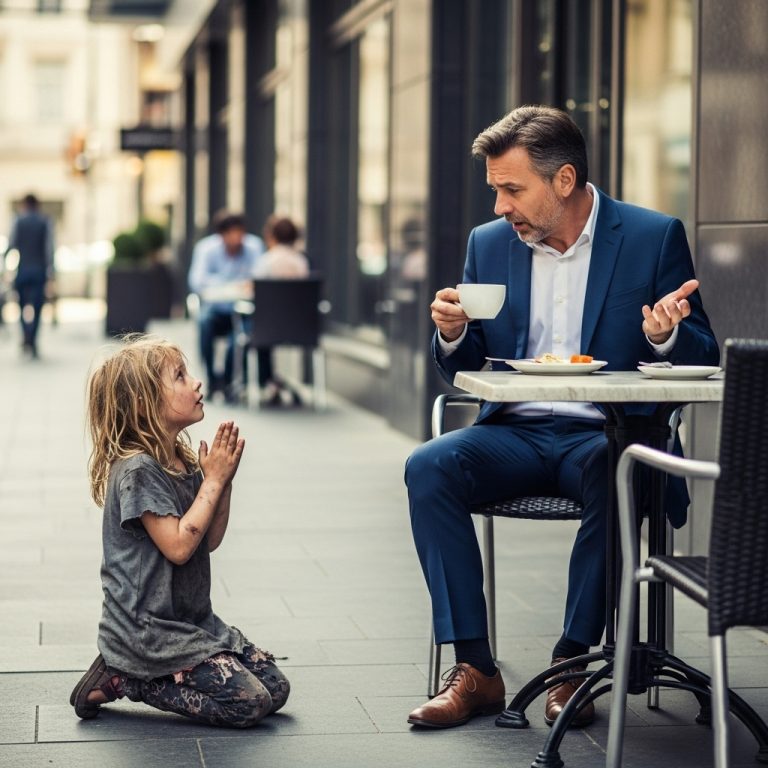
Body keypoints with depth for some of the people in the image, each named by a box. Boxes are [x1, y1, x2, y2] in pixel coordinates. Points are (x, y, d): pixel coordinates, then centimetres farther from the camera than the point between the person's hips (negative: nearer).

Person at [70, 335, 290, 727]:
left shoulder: (185, 463, 9)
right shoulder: (137, 470, -18)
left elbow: (210, 540, 10)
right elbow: (178, 546, -23)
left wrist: (223, 480, -2)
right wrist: (213, 480, -16)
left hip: (194, 620, 9)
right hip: (148, 630, -9)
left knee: (276, 688, 4)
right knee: (249, 702, -16)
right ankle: (120, 679, -3)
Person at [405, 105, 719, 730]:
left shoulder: (654, 238, 0)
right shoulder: (489, 244, 10)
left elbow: (703, 360, 1)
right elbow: (464, 371, 15)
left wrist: (664, 336, -22)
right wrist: (452, 334, -9)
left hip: (606, 434, -3)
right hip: (517, 434, 4)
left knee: (617, 475, -37)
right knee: (429, 467, -25)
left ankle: (573, 663, -21)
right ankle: (474, 670, -21)